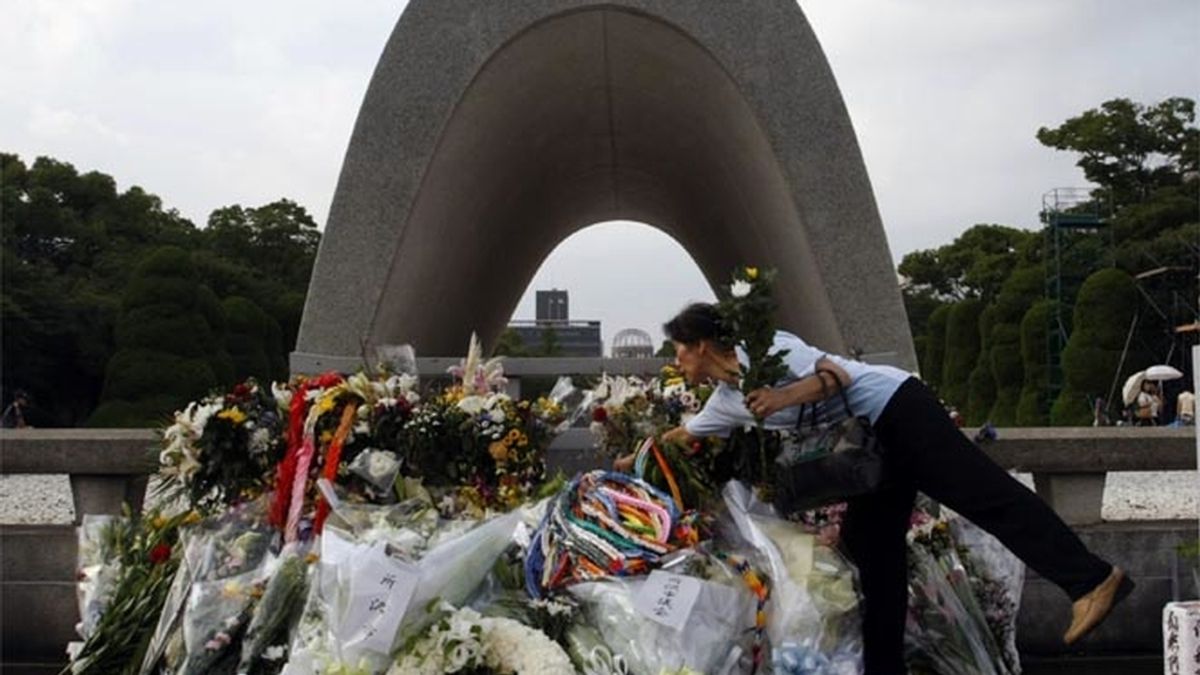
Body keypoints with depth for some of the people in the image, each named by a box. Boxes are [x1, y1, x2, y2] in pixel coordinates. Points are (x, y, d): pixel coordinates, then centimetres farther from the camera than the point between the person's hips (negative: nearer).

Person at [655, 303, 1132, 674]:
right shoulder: (725, 400, 15)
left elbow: (836, 374, -19)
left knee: (984, 493, -18)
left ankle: (1090, 582, -23)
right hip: (872, 444, 9)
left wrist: (782, 397, -31)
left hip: (896, 408, -9)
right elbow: (684, 437, 32)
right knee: (873, 554, 5)